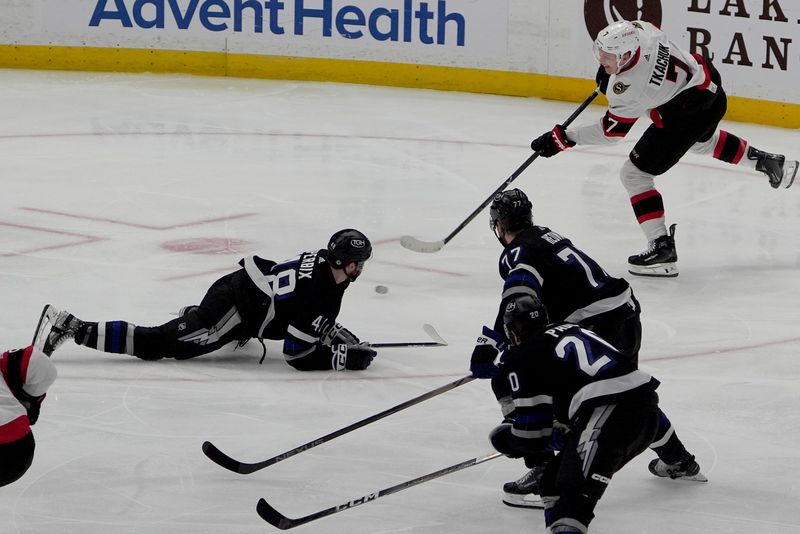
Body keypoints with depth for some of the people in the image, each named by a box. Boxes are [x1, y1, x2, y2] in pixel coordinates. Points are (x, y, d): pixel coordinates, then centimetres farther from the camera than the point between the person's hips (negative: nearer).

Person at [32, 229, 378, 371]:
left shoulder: (325, 263, 4)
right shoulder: (314, 291, -23)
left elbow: (318, 318, 22)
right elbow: (297, 356, -21)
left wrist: (341, 336, 6)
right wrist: (343, 357, -19)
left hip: (242, 284, 10)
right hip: (233, 307, -10)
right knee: (158, 344, -8)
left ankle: (194, 315, 45)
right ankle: (69, 328, -13)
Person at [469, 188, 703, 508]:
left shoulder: (519, 254, -5)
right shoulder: (547, 236, 22)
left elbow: (518, 303, -25)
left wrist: (489, 345, -32)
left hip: (594, 326, -9)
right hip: (627, 313, 9)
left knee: (508, 382, -5)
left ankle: (542, 473, -13)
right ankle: (678, 460, 51)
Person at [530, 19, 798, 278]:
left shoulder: (630, 89, -32)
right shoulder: (640, 29, -15)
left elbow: (609, 132, -19)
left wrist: (562, 139, -17)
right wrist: (610, 71, 14)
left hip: (687, 116, -9)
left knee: (634, 174, -3)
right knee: (703, 140, 41)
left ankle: (662, 249, -4)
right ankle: (770, 162, 54)